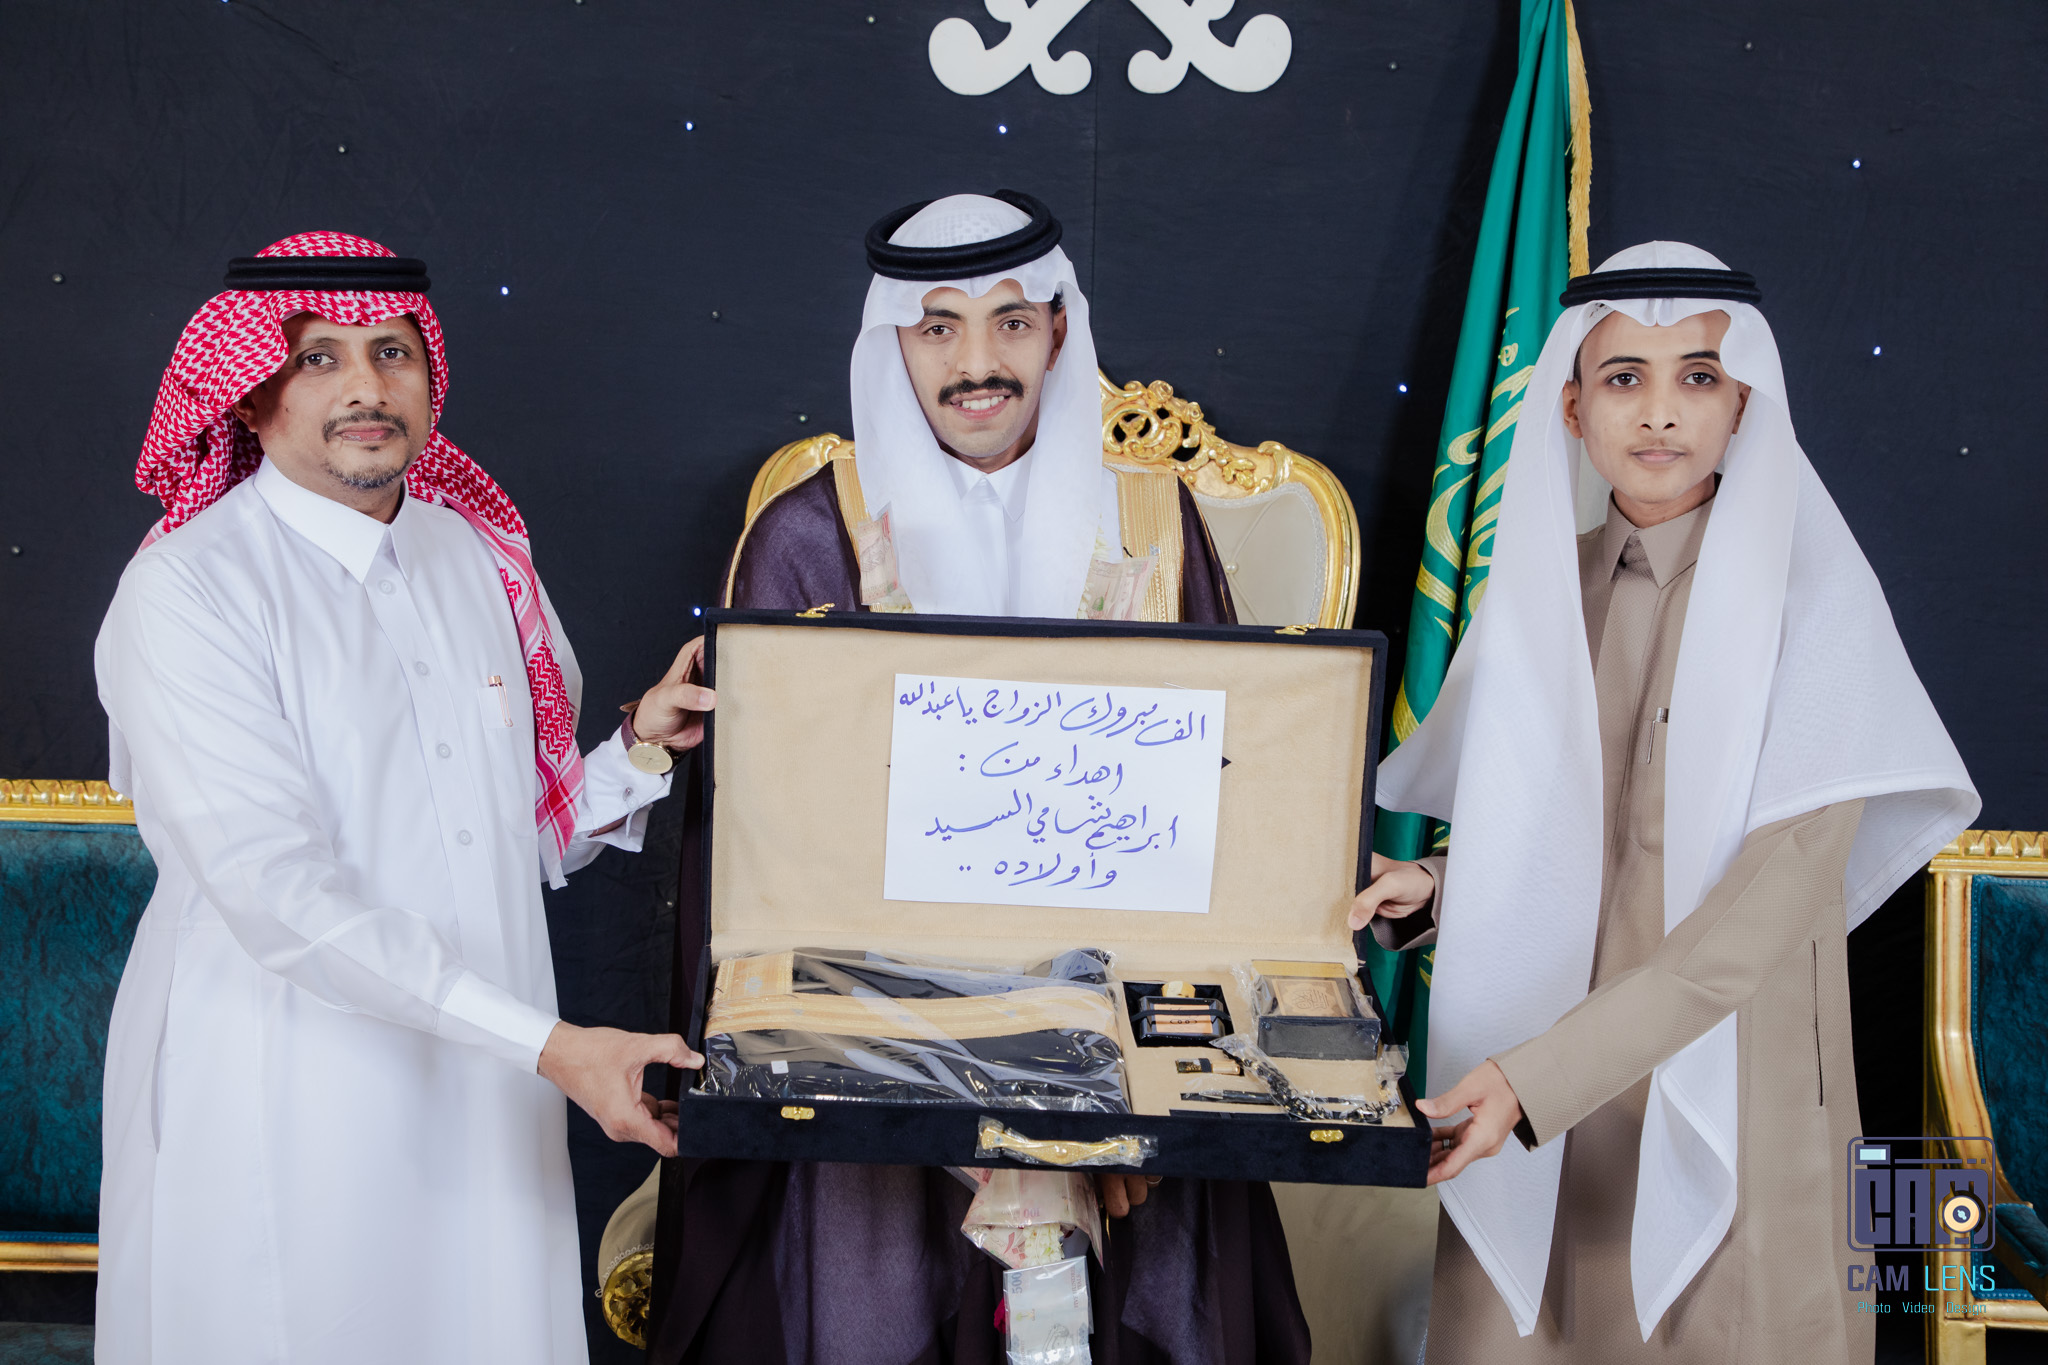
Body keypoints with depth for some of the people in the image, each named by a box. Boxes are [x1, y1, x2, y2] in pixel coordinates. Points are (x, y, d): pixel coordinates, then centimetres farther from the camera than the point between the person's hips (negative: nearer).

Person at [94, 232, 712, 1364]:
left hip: (485, 1102, 5)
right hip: (282, 1116, -5)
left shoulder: (480, 558, 7)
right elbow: (279, 895, -21)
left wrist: (644, 748, -5)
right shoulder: (186, 591, -12)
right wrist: (554, 1045, -24)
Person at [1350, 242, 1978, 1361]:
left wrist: (1539, 1074, -24)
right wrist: (1431, 892, -5)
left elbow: (1765, 909, -18)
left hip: (1720, 1093, -4)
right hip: (1526, 1103, 4)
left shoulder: (1810, 596, -11)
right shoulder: (1545, 590, 6)